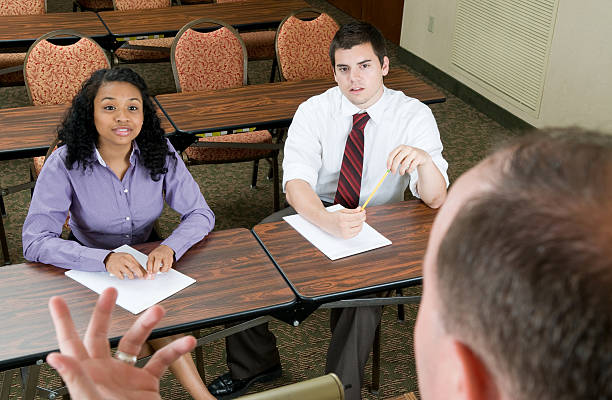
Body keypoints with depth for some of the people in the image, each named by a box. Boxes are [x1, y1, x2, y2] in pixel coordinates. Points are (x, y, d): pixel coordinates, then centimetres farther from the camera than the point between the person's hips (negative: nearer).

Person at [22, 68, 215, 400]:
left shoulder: (159, 152, -12)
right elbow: (35, 241, -26)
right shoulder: (66, 164, -20)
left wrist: (169, 247, -33)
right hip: (88, 269, -2)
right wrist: (106, 258, -42)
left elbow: (200, 214, -10)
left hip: (146, 258, 2)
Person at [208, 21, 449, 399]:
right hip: (316, 212, 2)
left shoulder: (414, 116, -11)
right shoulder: (314, 111, -7)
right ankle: (255, 364, 7)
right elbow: (296, 182, -21)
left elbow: (436, 199, -19)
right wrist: (327, 220, -44)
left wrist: (424, 158, -43)